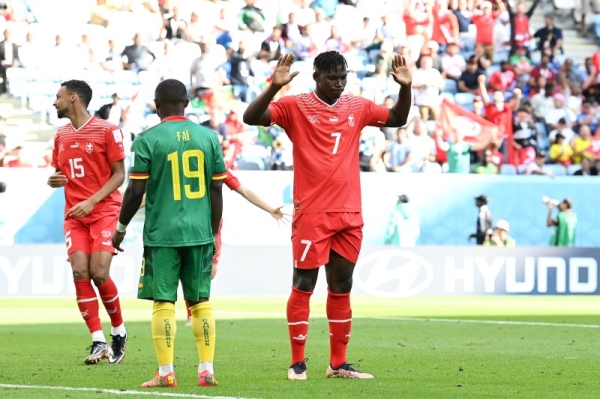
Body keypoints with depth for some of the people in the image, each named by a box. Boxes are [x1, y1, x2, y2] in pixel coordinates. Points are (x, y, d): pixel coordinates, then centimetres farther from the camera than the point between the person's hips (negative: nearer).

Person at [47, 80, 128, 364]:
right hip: (74, 215, 5)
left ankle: (119, 331, 9)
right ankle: (98, 342, -7)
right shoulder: (61, 136, 14)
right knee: (80, 273, -10)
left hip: (105, 211, -5)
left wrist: (91, 202, -17)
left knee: (99, 273, -14)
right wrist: (54, 181, -1)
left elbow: (119, 174, -6)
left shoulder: (107, 131, -6)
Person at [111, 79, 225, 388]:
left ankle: (166, 373, 0)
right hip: (199, 233, 3)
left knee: (163, 302, 1)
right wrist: (213, 233, 16)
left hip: (161, 234, -3)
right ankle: (207, 370, 8)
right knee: (200, 301, 10)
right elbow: (216, 191, 7)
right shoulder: (208, 137, 5)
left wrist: (121, 228, 9)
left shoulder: (148, 140, -6)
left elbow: (135, 192, -5)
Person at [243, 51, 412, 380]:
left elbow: (398, 119, 22)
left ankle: (338, 364, 15)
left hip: (349, 215, 5)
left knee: (341, 288, 9)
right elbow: (251, 117, -14)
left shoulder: (357, 108, 10)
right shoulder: (295, 106, -4)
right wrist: (275, 86, -28)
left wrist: (405, 88, 5)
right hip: (311, 214, -5)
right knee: (303, 286, -2)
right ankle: (297, 362, 4)